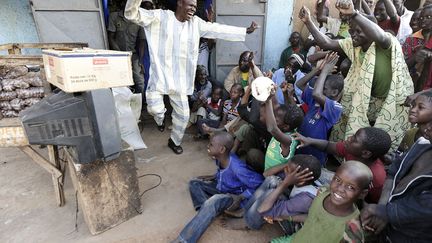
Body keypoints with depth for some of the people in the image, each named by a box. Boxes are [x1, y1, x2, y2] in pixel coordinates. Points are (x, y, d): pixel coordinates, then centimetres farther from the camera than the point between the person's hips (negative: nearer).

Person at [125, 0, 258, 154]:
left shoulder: (196, 23, 6)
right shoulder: (160, 17, -6)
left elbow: (219, 30, 7)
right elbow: (132, 14, -12)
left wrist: (246, 31, 6)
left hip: (180, 79, 4)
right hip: (160, 74, -3)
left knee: (183, 114, 8)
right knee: (155, 108, -16)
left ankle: (174, 141, 34)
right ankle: (161, 117, 26)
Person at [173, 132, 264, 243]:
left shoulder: (236, 167, -35)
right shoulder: (220, 158, -13)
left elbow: (259, 183, -28)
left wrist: (240, 197, -25)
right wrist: (214, 177, -3)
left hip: (234, 196, -8)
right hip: (221, 188, 8)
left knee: (212, 202, -36)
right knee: (194, 183, 0)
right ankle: (207, 212, -16)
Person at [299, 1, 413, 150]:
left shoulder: (387, 44, -25)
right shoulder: (353, 45, -8)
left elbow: (379, 37, -49)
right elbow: (326, 43, -14)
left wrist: (353, 14, -62)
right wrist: (308, 22, -25)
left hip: (393, 101, -5)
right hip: (368, 99, 5)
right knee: (354, 136, 13)